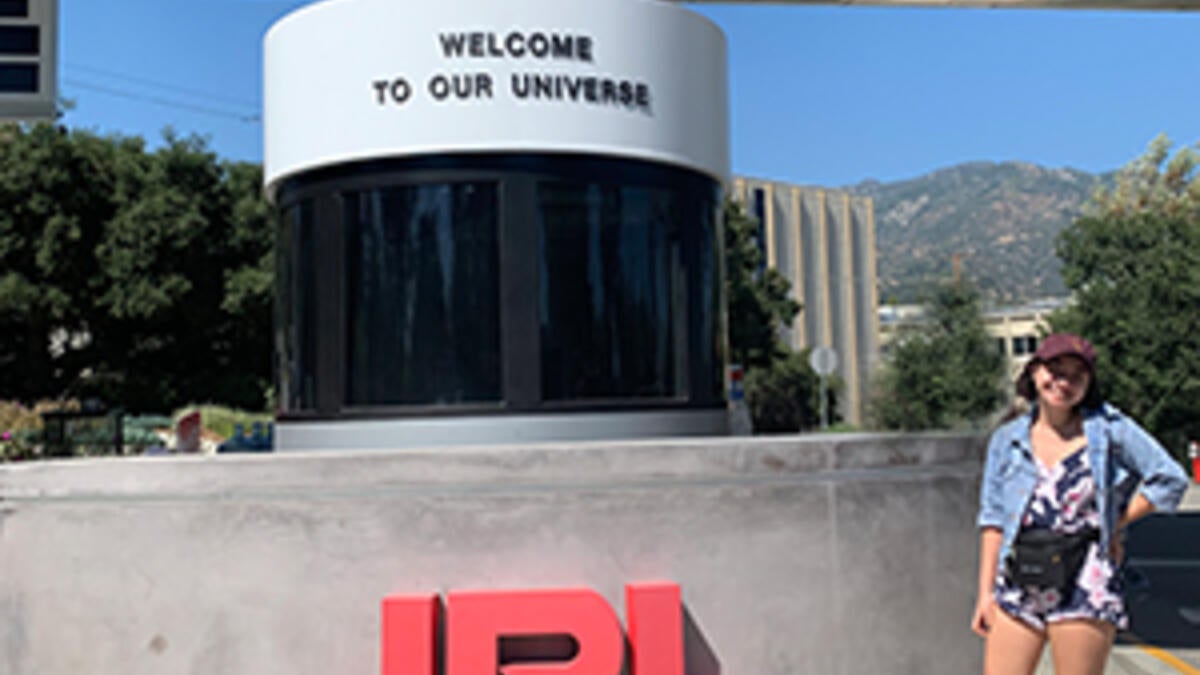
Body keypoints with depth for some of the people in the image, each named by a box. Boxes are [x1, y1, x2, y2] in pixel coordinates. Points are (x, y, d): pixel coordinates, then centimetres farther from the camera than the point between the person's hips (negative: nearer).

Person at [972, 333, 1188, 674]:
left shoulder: (1108, 427, 2)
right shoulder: (1007, 439, 8)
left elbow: (1171, 479, 3)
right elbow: (993, 518, 8)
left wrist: (1115, 524, 1)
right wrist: (986, 592, 4)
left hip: (1084, 584, -3)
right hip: (1018, 583, 3)